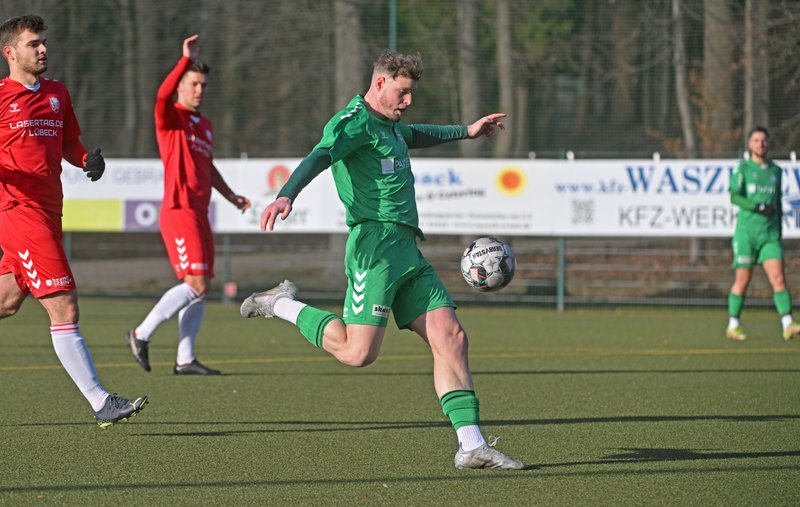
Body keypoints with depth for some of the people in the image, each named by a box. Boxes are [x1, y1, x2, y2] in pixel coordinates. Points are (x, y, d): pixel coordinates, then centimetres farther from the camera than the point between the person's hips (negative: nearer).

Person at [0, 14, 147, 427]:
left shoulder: (57, 94, 16)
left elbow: (69, 144, 24)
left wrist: (88, 159, 2)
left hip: (48, 213, 8)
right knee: (63, 306, -12)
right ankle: (100, 403, -14)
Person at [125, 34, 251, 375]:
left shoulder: (205, 125, 20)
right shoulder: (171, 117, -5)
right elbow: (162, 95, -28)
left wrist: (231, 196, 30)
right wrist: (187, 59, -32)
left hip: (199, 214, 9)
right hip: (179, 212, -9)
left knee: (200, 289, 6)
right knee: (196, 285, -15)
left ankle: (185, 359, 9)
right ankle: (141, 334, -5)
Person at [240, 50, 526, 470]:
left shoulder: (388, 125, 23)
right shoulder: (354, 122, -7)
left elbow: (414, 135, 48)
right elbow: (319, 157, -26)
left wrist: (466, 132, 56)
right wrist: (286, 196, -44)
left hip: (407, 252, 9)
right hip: (375, 244, -9)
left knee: (450, 337, -2)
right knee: (358, 352, -14)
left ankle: (471, 445, -3)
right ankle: (283, 305, 8)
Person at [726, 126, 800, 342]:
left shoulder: (776, 170, 12)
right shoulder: (743, 169, 0)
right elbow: (734, 196, -13)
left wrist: (779, 233, 19)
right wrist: (759, 207, -25)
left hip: (770, 234, 3)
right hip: (746, 232, -3)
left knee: (778, 278, -11)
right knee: (742, 281, 3)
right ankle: (733, 326, 17)